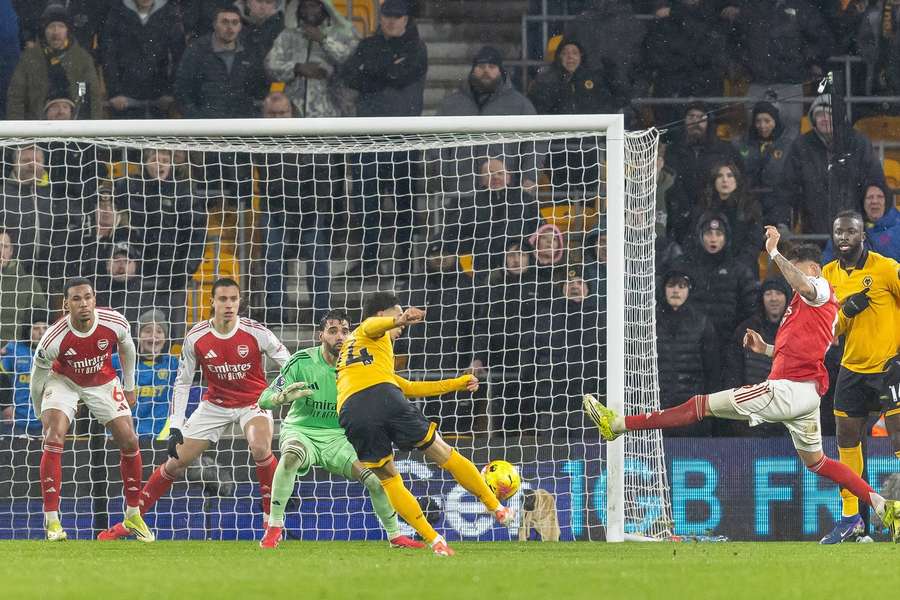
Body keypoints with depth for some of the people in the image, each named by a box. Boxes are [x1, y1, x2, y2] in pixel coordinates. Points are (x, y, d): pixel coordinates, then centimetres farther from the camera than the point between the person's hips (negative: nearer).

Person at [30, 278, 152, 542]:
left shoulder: (115, 323, -25)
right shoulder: (53, 339, -32)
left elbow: (127, 349, 0)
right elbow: (37, 376, -12)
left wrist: (129, 387, 11)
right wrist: (41, 413, 1)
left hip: (103, 382, 3)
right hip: (64, 381, -3)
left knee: (129, 441, -4)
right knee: (54, 438, -23)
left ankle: (133, 517, 15)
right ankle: (52, 522, -18)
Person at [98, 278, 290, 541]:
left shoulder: (256, 332, -19)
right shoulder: (196, 338, -14)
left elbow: (289, 365, -8)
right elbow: (182, 382, -4)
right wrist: (175, 427, -9)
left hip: (254, 403, -2)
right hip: (215, 404, 2)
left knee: (260, 448, -32)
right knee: (176, 461, 1)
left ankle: (272, 519, -16)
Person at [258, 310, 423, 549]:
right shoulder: (302, 361, -13)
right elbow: (265, 399, -14)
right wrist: (283, 397, -37)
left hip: (337, 437, 3)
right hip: (300, 431, -3)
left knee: (375, 477, -13)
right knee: (291, 457, -38)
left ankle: (395, 536, 13)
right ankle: (274, 528, -28)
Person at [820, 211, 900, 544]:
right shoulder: (829, 275, 8)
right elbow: (829, 329, 9)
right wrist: (846, 311, -13)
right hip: (852, 367, 6)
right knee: (847, 440, 7)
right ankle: (850, 518, 17)